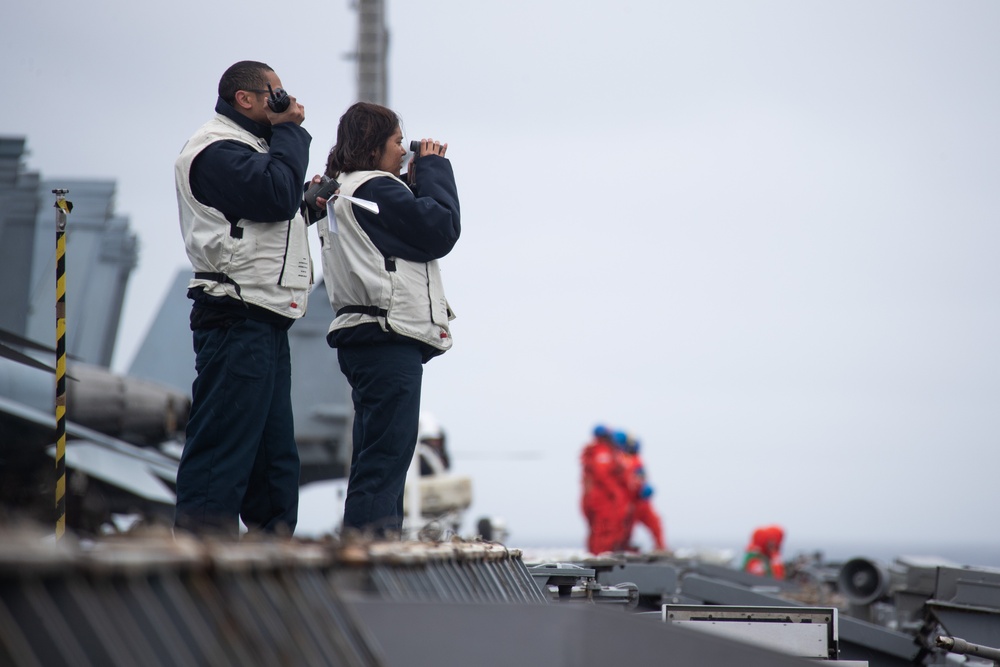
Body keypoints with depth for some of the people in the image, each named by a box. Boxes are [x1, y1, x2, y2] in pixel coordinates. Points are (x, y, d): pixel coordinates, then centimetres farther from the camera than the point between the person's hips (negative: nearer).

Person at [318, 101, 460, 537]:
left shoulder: (338, 191, 19)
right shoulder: (375, 189, -12)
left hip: (363, 334, 10)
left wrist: (417, 182, 13)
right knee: (387, 451, -12)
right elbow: (441, 231, -11)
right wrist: (434, 169, -1)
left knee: (376, 452, 13)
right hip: (390, 337, -10)